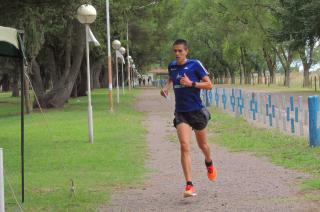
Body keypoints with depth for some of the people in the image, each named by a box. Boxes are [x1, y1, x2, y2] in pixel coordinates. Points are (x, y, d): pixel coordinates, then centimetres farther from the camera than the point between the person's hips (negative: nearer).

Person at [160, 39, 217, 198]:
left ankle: (209, 163, 53)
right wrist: (166, 87, 7)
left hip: (196, 111, -2)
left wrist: (191, 84, -21)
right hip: (180, 113, 2)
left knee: (202, 145, 16)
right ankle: (189, 185, -17)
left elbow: (209, 85, -9)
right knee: (184, 146, -15)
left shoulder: (195, 65, -9)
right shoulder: (172, 66, 4)